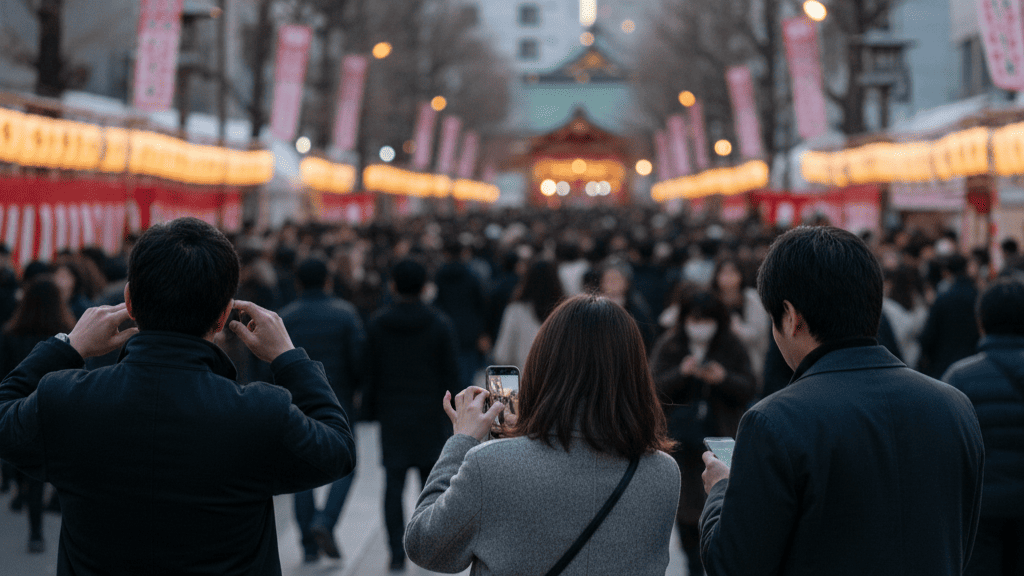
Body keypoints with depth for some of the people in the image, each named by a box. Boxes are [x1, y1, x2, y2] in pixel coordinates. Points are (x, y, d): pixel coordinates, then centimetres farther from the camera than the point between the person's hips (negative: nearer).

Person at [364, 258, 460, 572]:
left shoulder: (377, 323, -1)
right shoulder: (440, 323, -3)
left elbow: (370, 371, 1)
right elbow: (451, 372, -2)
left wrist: (370, 409, 9)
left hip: (392, 414, 0)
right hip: (430, 416, 0)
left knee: (393, 483, 2)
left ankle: (397, 551, -3)